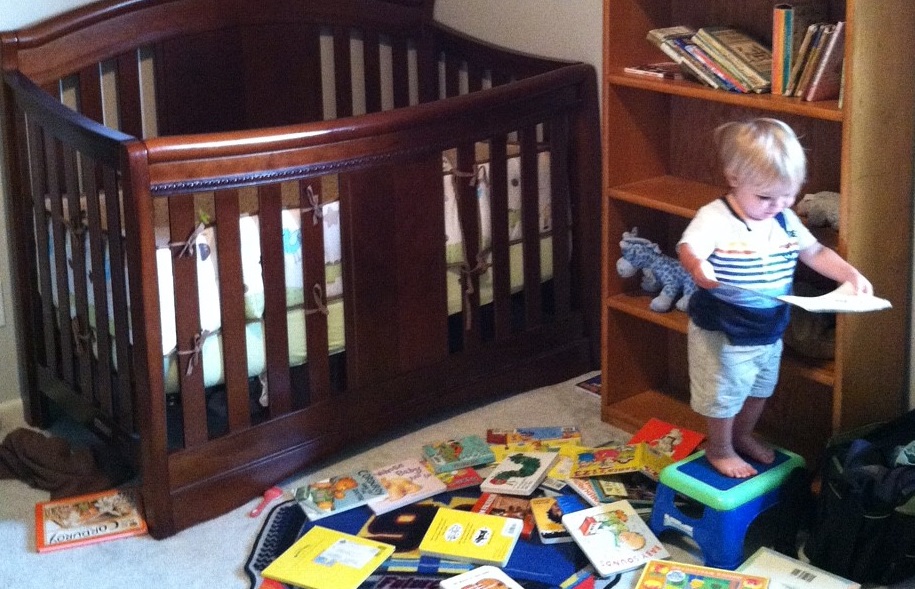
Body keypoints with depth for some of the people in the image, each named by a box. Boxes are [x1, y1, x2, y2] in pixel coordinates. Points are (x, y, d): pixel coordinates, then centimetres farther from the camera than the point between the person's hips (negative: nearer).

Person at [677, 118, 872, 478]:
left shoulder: (785, 221, -3)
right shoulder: (715, 218, -25)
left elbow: (815, 253, 9)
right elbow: (689, 247, -42)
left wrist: (851, 275, -5)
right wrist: (697, 266, -65)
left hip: (770, 332, 7)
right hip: (722, 335, -7)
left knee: (759, 390, 26)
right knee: (724, 394, 11)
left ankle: (742, 436, 51)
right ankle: (719, 449, 34)